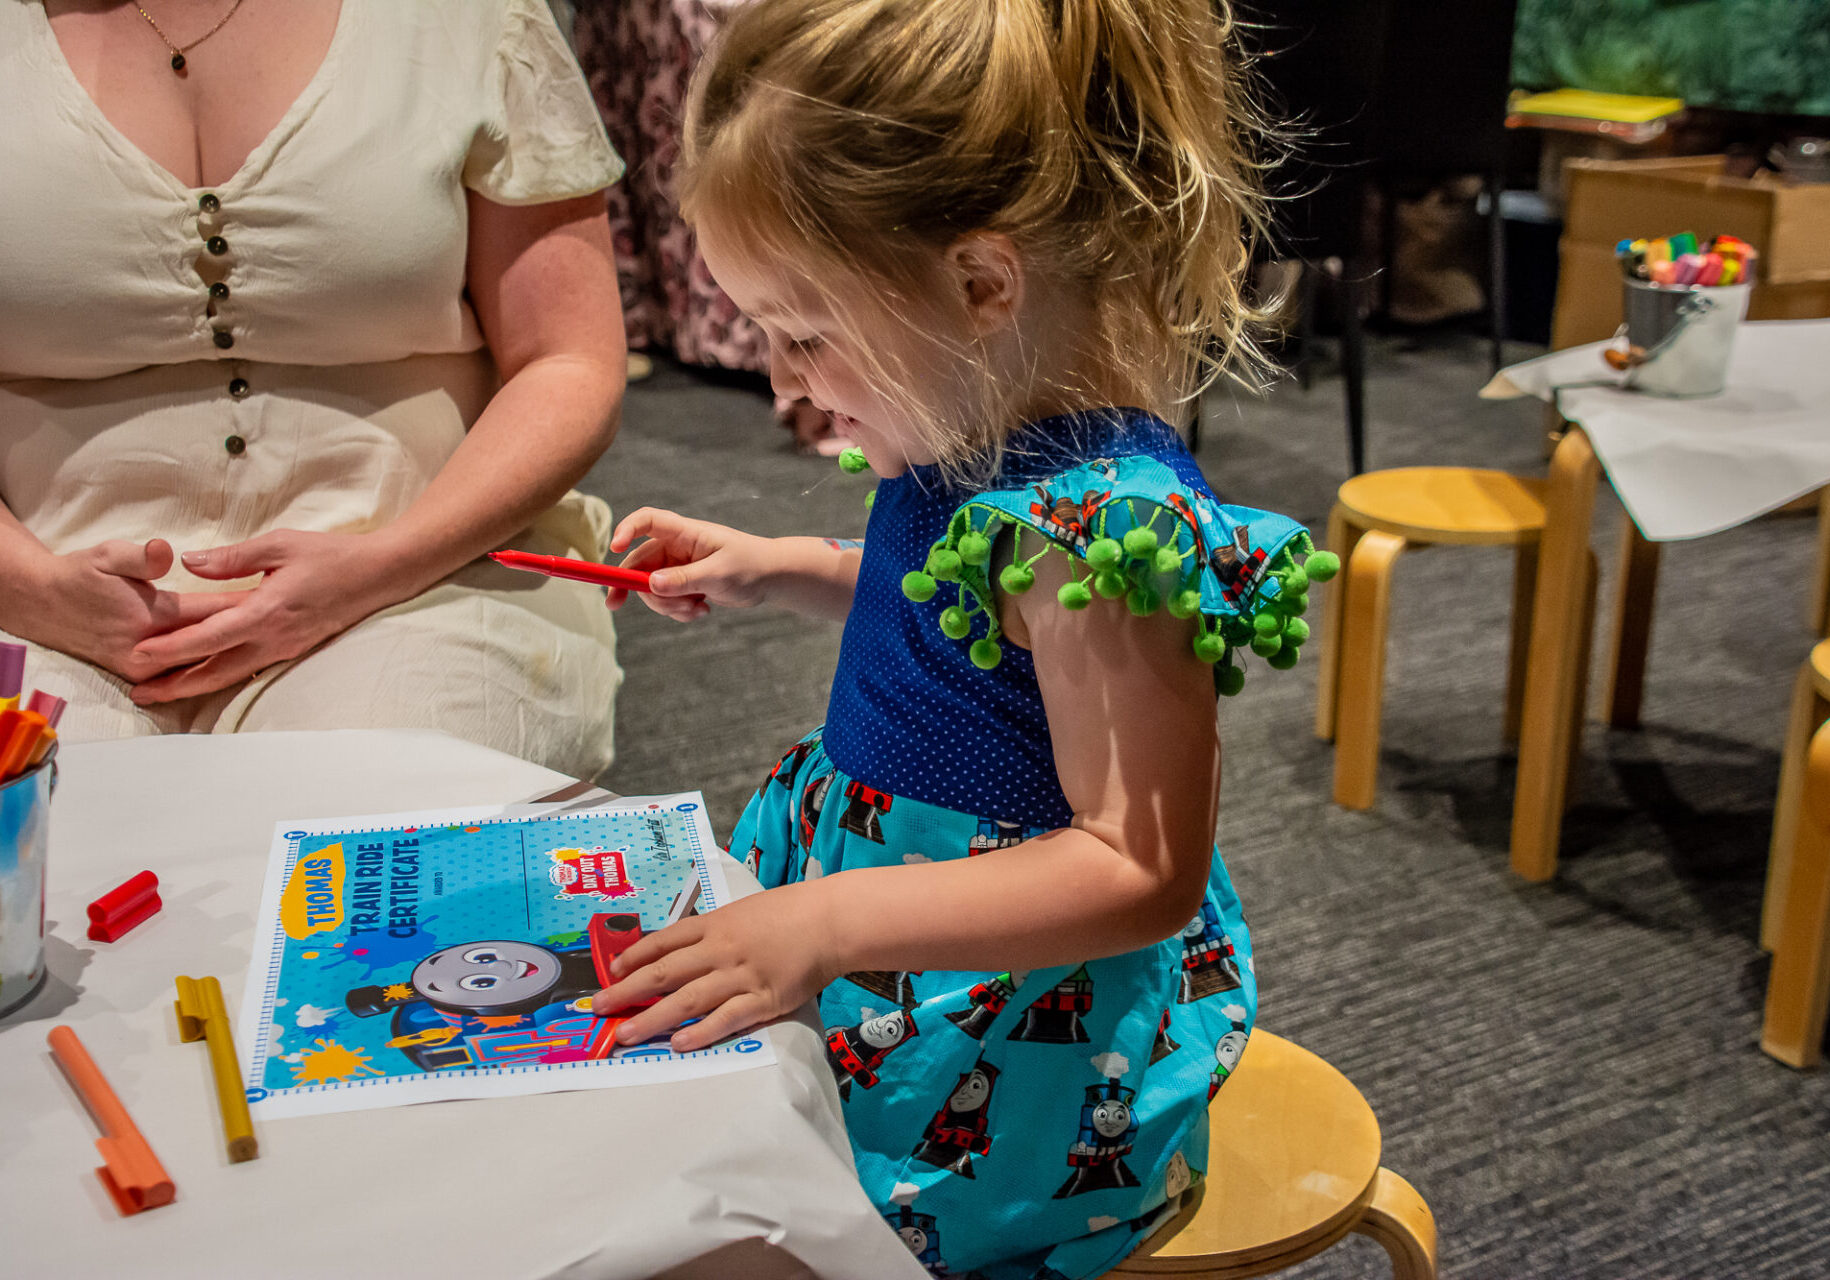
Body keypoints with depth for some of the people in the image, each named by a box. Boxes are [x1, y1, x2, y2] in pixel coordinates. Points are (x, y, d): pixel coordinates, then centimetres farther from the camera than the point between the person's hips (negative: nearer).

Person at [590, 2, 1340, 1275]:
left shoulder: (1109, 518, -29)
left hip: (1017, 1052, -9)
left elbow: (1142, 873, -27)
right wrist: (773, 571, 8)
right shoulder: (984, 450, -1)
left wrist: (832, 922, -33)